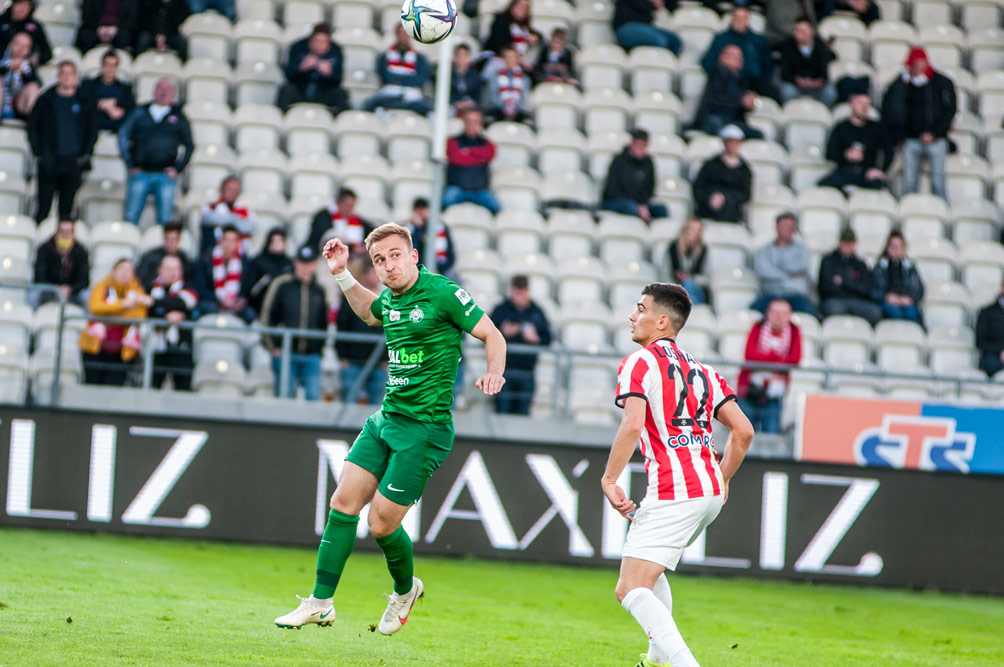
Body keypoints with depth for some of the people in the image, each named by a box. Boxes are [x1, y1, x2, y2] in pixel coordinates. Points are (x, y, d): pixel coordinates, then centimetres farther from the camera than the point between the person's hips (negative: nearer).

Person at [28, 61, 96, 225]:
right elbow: (32, 128, 9)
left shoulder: (84, 102, 6)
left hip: (73, 162, 0)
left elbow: (93, 131, 12)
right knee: (44, 206, -2)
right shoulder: (46, 100, 5)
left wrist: (85, 155, 2)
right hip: (49, 162, 0)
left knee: (66, 208, 3)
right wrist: (38, 152, 0)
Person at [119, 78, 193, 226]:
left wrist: (178, 169, 3)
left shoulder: (178, 116, 10)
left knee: (165, 220, -3)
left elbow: (189, 145, 14)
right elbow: (123, 136, 8)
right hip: (140, 174, 0)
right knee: (131, 216, -4)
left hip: (166, 176, 0)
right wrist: (130, 165, 2)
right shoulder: (139, 113, 9)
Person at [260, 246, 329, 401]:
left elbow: (324, 324, 18)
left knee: (313, 397, -5)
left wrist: (319, 348, 9)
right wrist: (273, 347, -2)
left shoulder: (319, 291, 11)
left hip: (312, 357, 3)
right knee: (284, 397, -3)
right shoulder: (281, 285, 2)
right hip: (285, 353, -2)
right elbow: (267, 318, 2)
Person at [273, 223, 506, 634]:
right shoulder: (391, 300, 9)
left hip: (425, 427, -7)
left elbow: (492, 335, -7)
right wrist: (341, 275, 23)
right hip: (385, 418, 7)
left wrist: (494, 373, -25)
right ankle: (320, 604, 6)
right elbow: (369, 312, 35)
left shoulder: (443, 293, -13)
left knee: (382, 523, -5)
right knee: (343, 502, -1)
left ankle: (406, 590, 26)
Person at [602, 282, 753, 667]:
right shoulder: (701, 370, 18)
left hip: (674, 492, -9)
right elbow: (743, 430, 14)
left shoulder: (639, 363, -4)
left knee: (631, 591, -12)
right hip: (710, 492, 9)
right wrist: (721, 481, 25)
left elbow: (633, 426, -19)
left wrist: (609, 479, -11)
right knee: (648, 567, 31)